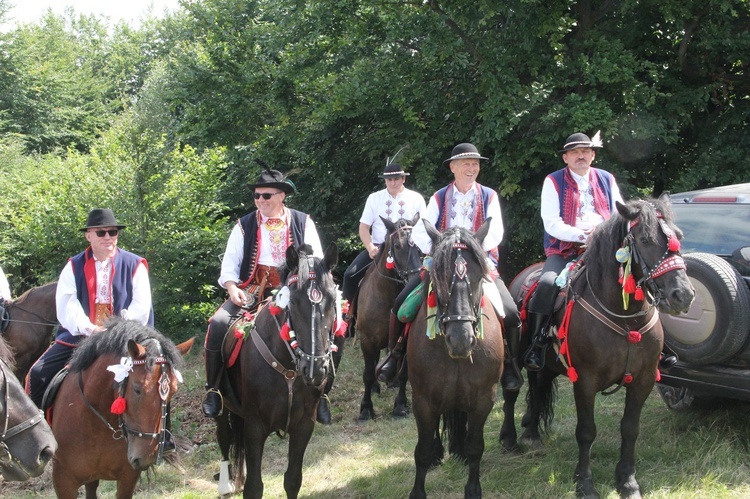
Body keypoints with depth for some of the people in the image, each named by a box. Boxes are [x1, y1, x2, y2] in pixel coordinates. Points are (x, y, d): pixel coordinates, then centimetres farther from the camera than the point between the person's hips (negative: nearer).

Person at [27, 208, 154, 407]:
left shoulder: (134, 265, 5)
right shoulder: (74, 266, 10)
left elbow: (141, 307, -4)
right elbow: (66, 306, -3)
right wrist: (89, 329, -20)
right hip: (79, 337, 2)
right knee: (38, 374, -12)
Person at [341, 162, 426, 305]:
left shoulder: (416, 198, 6)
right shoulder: (374, 198, 9)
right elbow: (364, 226, 6)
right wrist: (370, 248, -11)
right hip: (378, 247, 1)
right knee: (351, 275, -15)